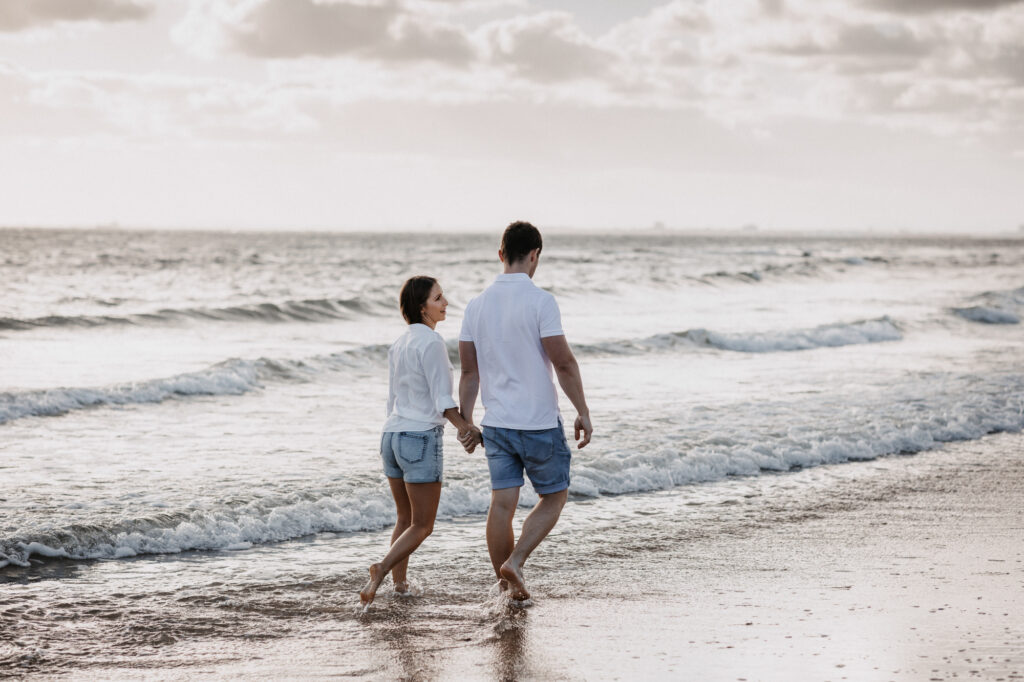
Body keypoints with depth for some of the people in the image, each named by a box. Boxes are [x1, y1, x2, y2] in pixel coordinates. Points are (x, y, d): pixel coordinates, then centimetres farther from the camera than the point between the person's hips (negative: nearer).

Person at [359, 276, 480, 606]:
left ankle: (399, 581, 15)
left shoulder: (398, 345, 13)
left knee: (406, 518, 19)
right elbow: (442, 400, -17)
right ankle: (381, 570, -20)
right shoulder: (431, 342, -12)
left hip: (392, 435, 8)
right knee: (422, 526, -1)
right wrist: (465, 428, -16)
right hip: (422, 437, -8)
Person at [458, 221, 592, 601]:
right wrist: (582, 412, -6)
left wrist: (466, 421, 15)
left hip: (496, 424, 5)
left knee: (502, 503, 7)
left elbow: (469, 371, 8)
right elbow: (563, 363, -15)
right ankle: (514, 562, -5)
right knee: (554, 496, 10)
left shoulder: (477, 305, 4)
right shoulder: (539, 301, -13)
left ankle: (507, 585, 10)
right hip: (539, 423, -5)